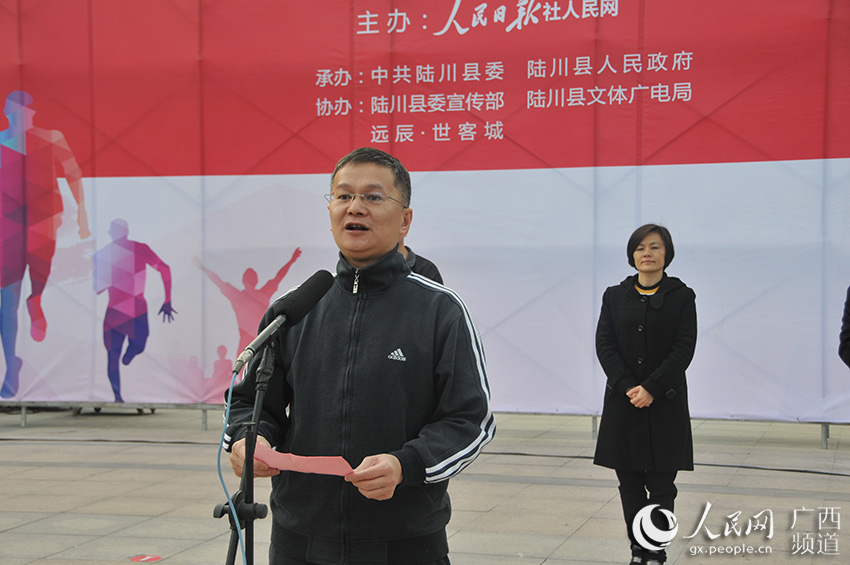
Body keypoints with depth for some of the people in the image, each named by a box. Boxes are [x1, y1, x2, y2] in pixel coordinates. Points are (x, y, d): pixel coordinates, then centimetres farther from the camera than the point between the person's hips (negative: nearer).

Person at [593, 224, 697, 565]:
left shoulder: (681, 297, 2)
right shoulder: (615, 296, 8)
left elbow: (684, 348, -6)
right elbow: (604, 345, 0)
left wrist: (651, 388, -16)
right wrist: (627, 387, -14)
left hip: (665, 404, -2)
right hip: (623, 402, 2)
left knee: (661, 486, 0)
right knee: (630, 485, 6)